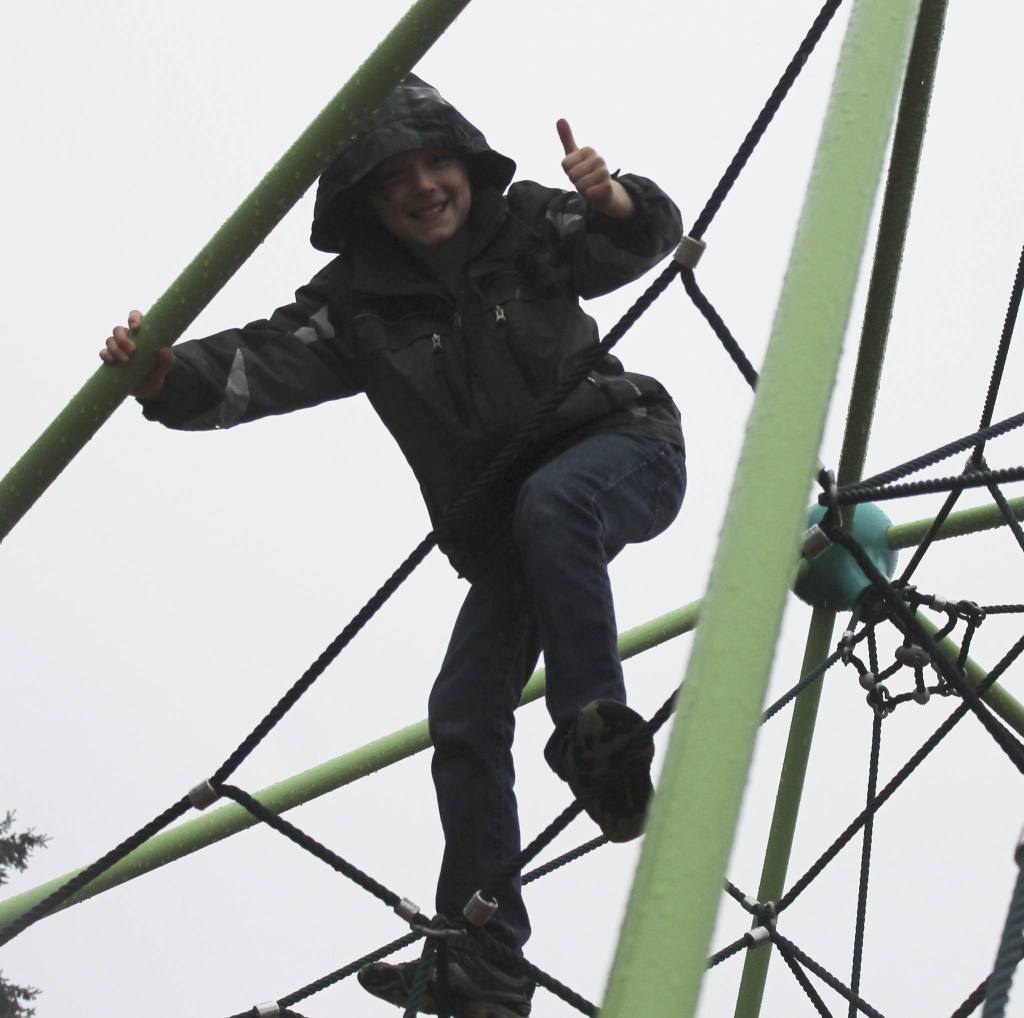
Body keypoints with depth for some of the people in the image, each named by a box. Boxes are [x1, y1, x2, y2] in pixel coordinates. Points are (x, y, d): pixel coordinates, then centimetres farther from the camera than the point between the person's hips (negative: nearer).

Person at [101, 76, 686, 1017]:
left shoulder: (530, 226, -9)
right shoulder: (356, 303, -8)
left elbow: (651, 241, -14)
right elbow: (265, 363, -21)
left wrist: (619, 205, -39)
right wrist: (169, 377, -42)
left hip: (623, 452, -3)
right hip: (502, 528, 4)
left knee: (548, 502, -39)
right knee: (463, 714, -6)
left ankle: (598, 737, -35)